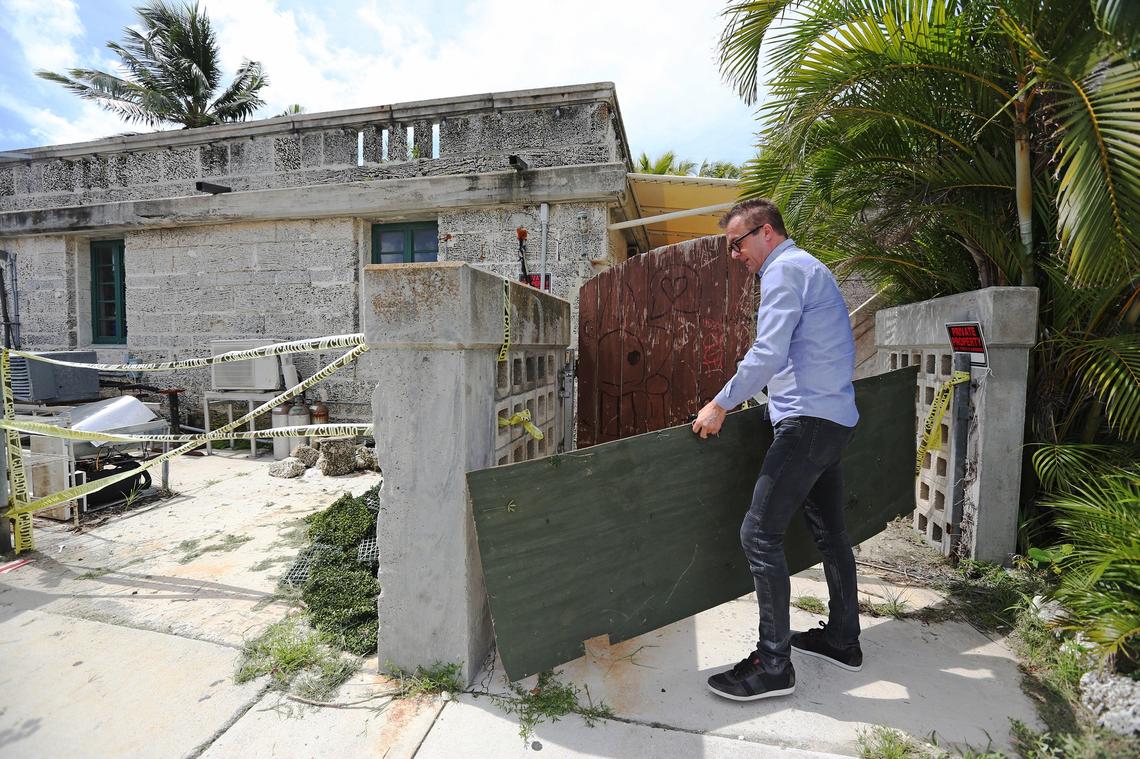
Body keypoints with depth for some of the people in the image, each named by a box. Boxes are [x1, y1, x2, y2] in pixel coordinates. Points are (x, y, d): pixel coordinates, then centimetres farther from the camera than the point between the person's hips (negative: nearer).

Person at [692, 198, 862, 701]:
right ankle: (842, 640, 31)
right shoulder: (808, 267, 23)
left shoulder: (785, 269, -9)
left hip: (808, 420, -11)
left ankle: (773, 665, -1)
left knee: (760, 534, -9)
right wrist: (747, 395, 26)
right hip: (835, 418, 11)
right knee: (829, 532, 17)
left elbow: (768, 354, -20)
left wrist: (721, 404, -14)